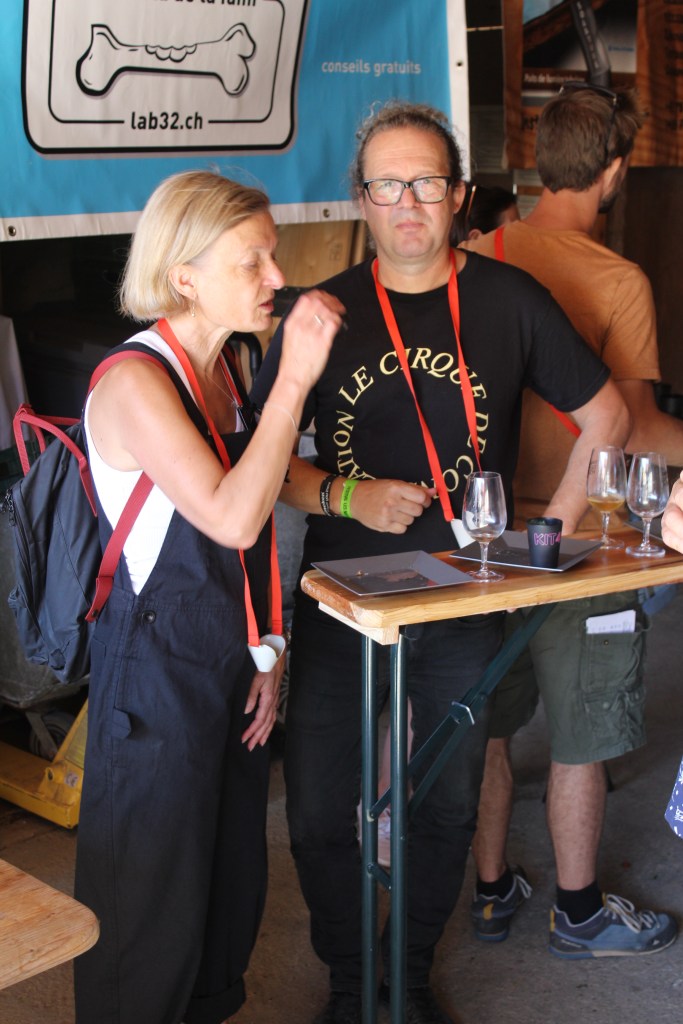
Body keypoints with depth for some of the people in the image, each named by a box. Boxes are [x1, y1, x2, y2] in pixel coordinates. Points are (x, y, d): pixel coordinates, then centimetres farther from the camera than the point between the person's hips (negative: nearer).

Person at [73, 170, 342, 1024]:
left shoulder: (222, 369, 6)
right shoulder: (134, 383, -20)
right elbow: (231, 518, -32)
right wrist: (294, 380, -30)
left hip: (233, 663, 8)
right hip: (157, 672, -8)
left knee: (233, 874, 21)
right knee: (155, 890, 5)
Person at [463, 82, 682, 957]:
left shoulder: (474, 260, -2)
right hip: (577, 537, -5)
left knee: (487, 728, 18)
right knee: (579, 742, 11)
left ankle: (491, 890, 33)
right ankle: (578, 912, 28)